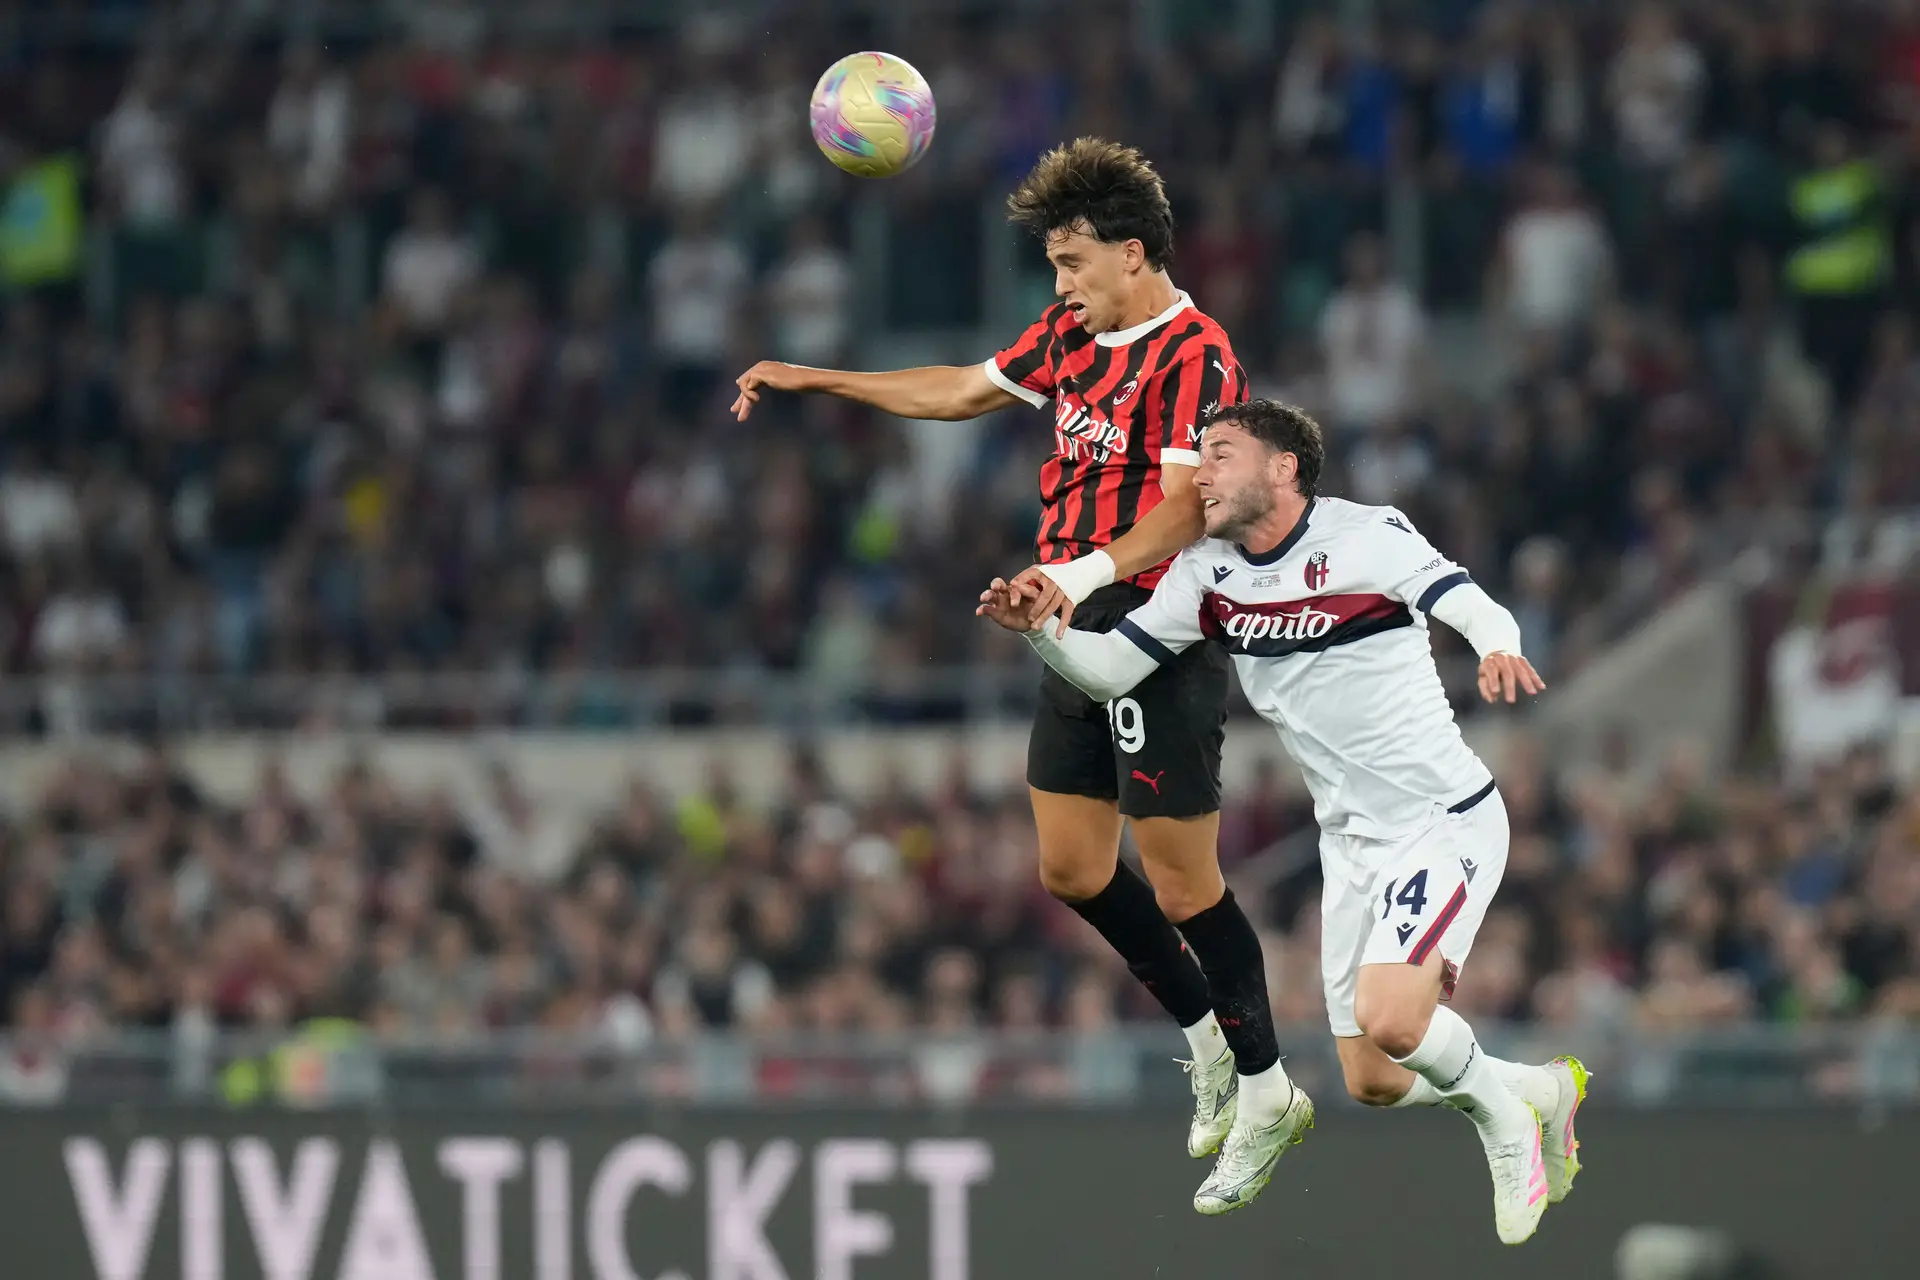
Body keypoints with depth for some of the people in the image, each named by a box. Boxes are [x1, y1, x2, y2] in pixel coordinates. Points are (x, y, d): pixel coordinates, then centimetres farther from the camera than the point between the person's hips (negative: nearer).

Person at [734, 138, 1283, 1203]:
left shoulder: (1194, 356, -16)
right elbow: (964, 391, 25)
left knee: (1182, 885, -6)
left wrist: (1085, 572, -40)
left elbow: (1184, 509, -26)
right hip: (1077, 638, 9)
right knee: (1072, 870, 12)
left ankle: (1261, 1081, 7)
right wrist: (815, 381, 26)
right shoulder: (1073, 334, 12)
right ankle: (1207, 1038, 28)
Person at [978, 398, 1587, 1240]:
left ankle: (1500, 1118, 3)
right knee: (1373, 1083, 5)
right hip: (1353, 844, 7)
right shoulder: (1207, 572, 2)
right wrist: (1038, 628, -17)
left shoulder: (1367, 537, -15)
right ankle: (1540, 1091, 31)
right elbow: (1110, 669, 3)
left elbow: (1476, 611, -27)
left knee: (1389, 1016, -27)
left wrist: (1499, 652, -50)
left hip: (1446, 820, -7)